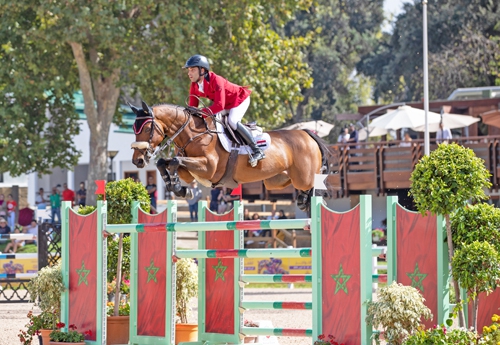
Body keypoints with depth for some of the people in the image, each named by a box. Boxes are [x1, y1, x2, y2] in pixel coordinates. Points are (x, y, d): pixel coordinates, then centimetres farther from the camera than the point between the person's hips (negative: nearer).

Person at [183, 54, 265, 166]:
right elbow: (193, 106, -5)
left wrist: (202, 113, -48)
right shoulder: (194, 86, -10)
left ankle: (257, 151, -24)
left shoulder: (216, 80, -35)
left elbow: (219, 105, -42)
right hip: (226, 105, 9)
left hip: (239, 99, -9)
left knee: (232, 121, -30)